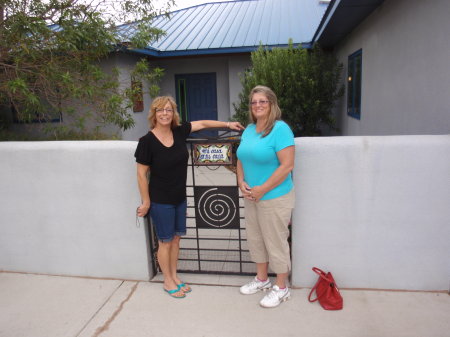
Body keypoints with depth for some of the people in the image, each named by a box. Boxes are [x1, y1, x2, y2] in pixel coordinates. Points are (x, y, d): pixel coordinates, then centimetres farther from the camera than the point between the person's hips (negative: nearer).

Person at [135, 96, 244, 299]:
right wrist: (146, 202, -9)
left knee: (176, 238, 16)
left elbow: (202, 123, 10)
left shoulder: (179, 132, -3)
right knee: (165, 241, 8)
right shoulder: (147, 141, -17)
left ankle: (174, 277, 34)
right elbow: (141, 174, -12)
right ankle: (168, 282, 28)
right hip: (160, 201, -5)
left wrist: (228, 124, 12)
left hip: (179, 198, 6)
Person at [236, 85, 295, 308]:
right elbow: (241, 160, 15)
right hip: (251, 196, 8)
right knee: (255, 239, 19)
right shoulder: (248, 130, 8)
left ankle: (281, 288, 25)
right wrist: (241, 182, -3)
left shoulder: (280, 129, -15)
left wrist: (262, 189, -19)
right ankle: (262, 279, 40)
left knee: (276, 242, 5)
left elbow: (287, 166, -21)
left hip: (274, 197, -8)